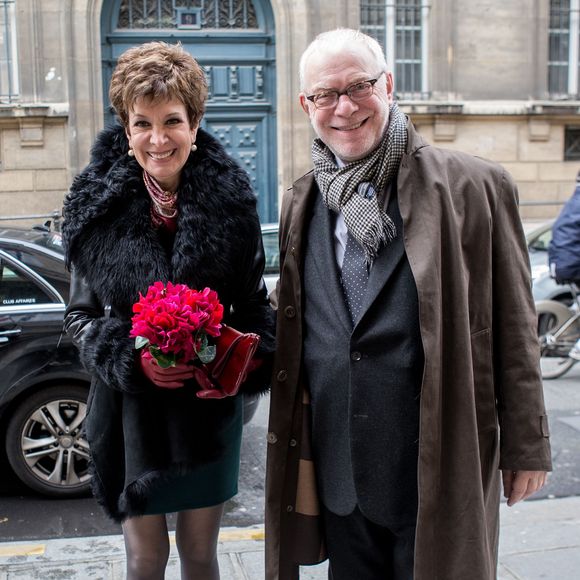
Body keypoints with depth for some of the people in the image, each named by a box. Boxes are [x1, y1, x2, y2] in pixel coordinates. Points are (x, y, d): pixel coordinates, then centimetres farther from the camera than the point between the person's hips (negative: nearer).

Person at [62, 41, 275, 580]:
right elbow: (79, 315, 0)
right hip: (130, 411, 0)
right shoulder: (99, 207, -7)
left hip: (208, 410, 1)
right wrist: (132, 359, -18)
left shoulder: (231, 201, -7)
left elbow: (254, 305, 2)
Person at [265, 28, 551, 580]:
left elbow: (513, 331, -5)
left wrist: (526, 446, -2)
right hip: (337, 470, 4)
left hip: (440, 472, -4)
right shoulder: (301, 203, 6)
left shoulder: (474, 186, -8)